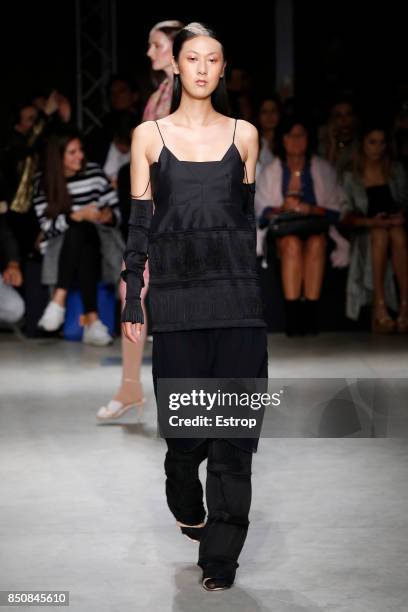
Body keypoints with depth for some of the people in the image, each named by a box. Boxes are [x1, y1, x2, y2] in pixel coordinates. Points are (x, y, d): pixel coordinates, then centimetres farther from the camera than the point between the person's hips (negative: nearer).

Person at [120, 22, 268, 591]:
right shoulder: (149, 135, 6)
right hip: (177, 296, -1)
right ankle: (188, 509, 34)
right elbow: (140, 224, 5)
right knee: (185, 425, 3)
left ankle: (221, 555, 4)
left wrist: (253, 287, 12)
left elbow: (248, 218, 14)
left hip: (237, 293, 1)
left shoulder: (243, 134, 9)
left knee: (235, 423, -3)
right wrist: (132, 303, 1)